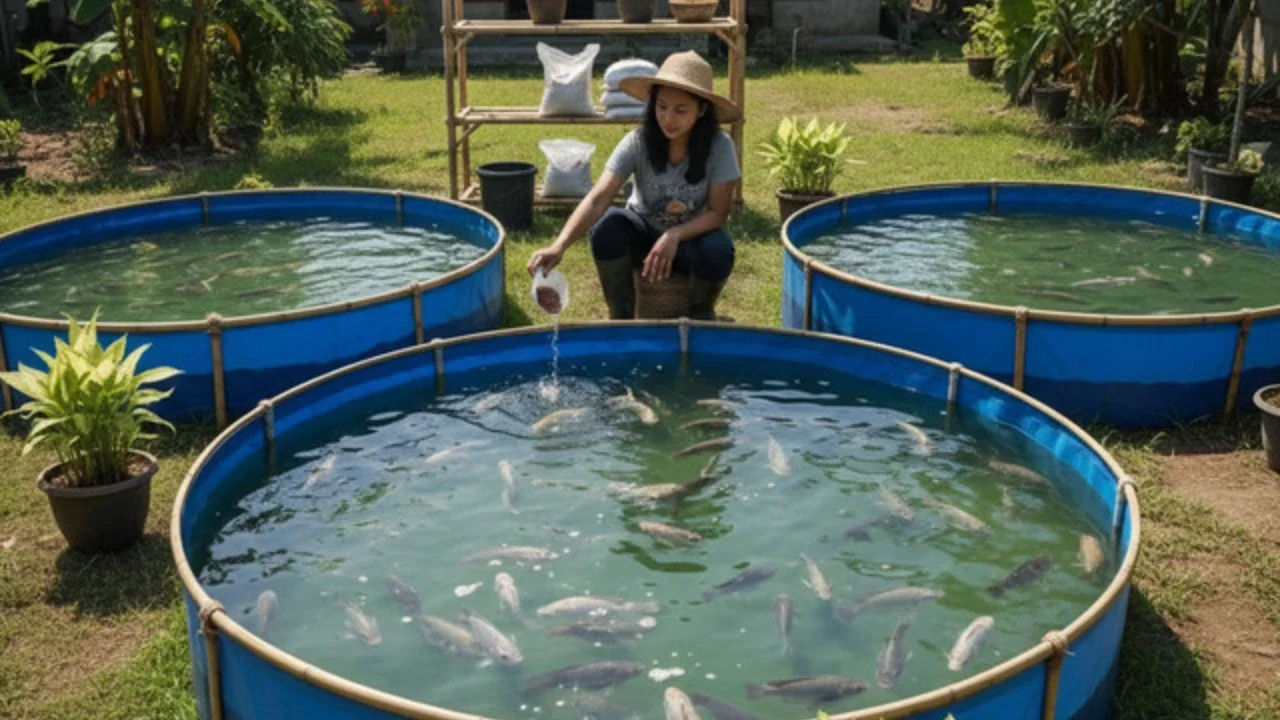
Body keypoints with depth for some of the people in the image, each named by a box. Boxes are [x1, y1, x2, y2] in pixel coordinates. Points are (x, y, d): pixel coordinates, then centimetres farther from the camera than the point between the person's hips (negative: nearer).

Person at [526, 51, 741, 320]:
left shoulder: (720, 147, -23)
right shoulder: (637, 142, -23)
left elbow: (717, 213, -18)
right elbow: (598, 199, -33)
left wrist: (674, 235, -36)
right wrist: (560, 245, -50)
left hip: (691, 237, 0)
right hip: (644, 232, 0)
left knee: (718, 249, -34)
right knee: (608, 228, -32)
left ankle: (700, 318, -1)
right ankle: (622, 317, -8)